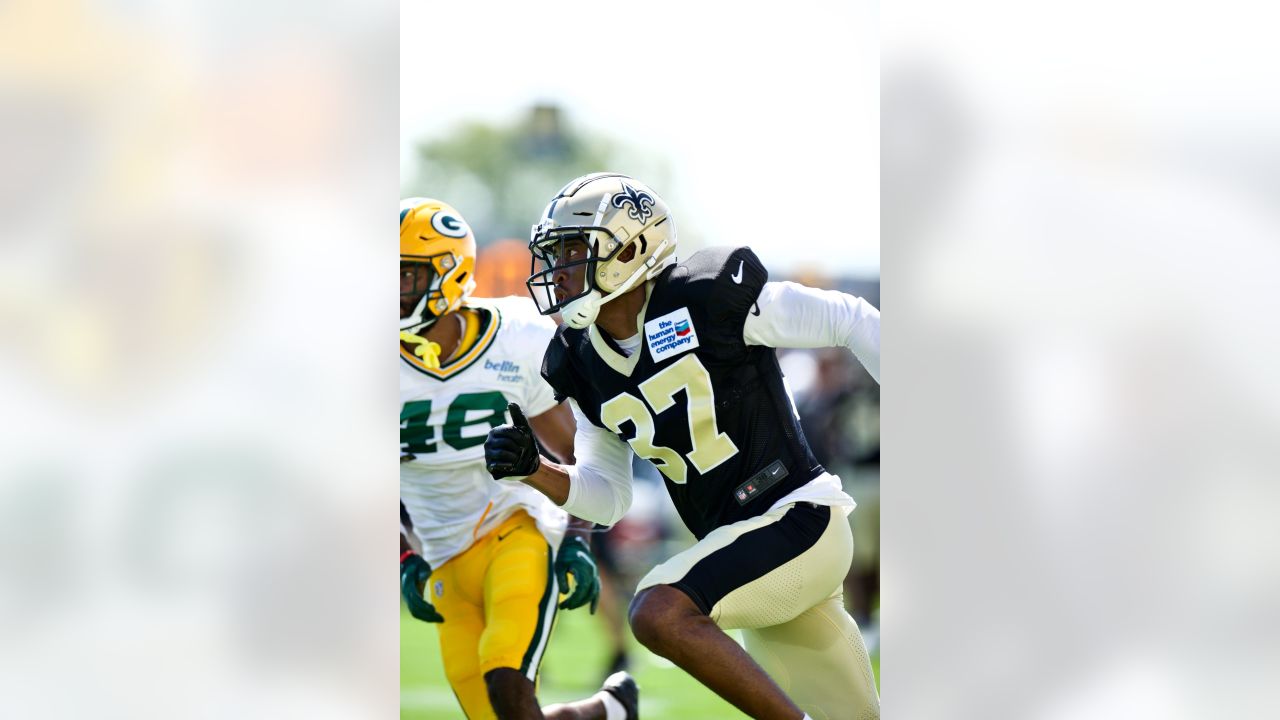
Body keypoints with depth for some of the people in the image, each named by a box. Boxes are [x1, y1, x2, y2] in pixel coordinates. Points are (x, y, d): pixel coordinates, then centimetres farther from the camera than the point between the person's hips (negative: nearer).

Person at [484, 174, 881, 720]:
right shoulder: (585, 367, 7)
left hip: (796, 518, -8)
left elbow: (849, 322, -6)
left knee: (658, 613, -26)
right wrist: (533, 471, -7)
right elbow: (607, 499, 11)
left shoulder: (706, 301, -13)